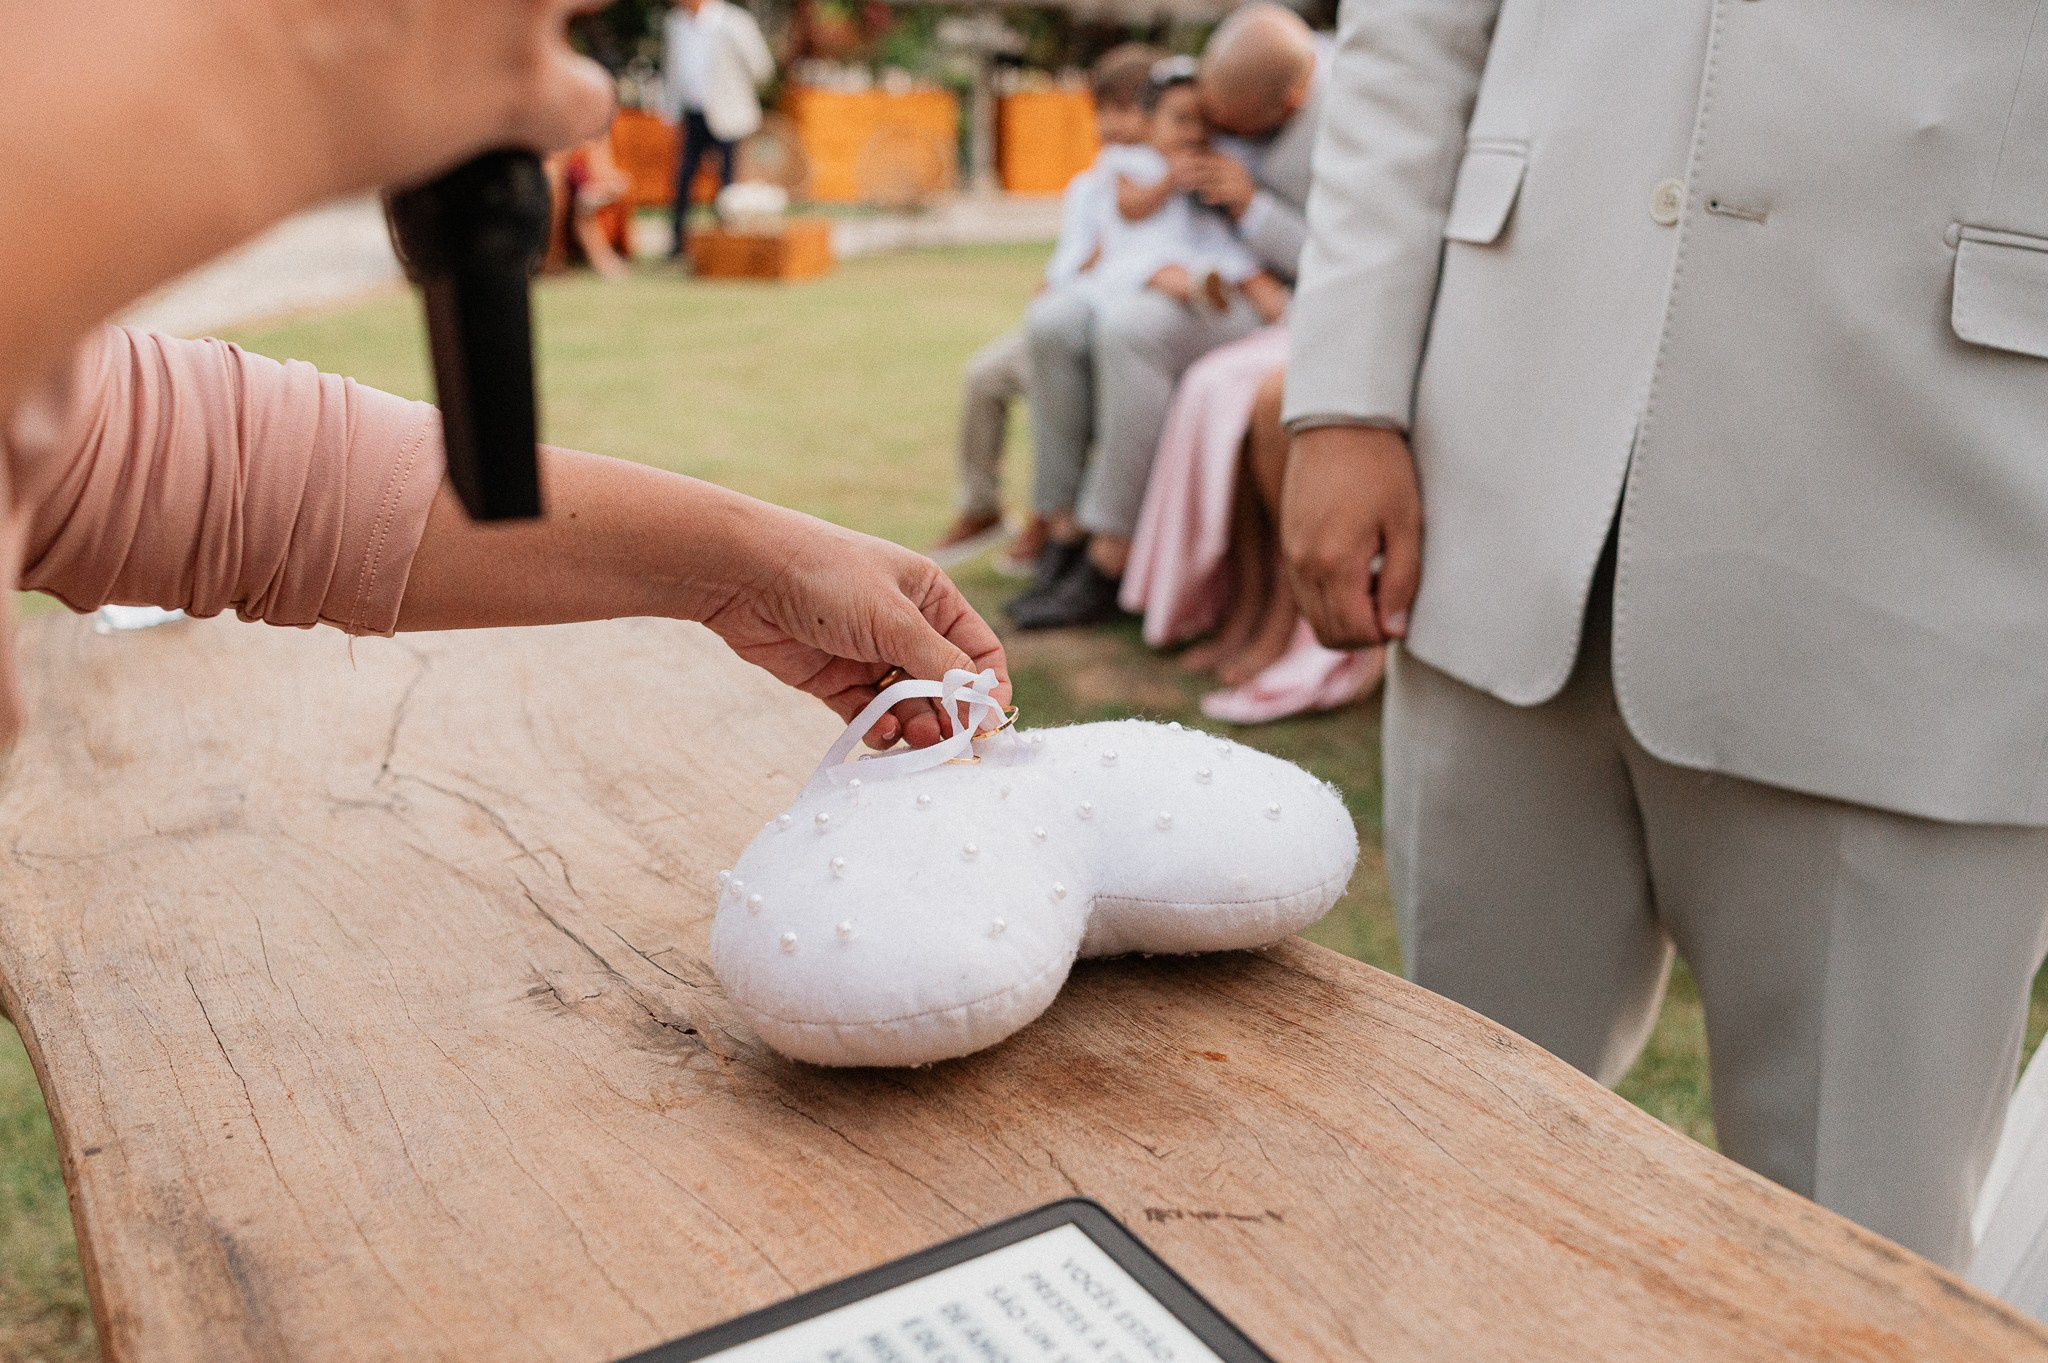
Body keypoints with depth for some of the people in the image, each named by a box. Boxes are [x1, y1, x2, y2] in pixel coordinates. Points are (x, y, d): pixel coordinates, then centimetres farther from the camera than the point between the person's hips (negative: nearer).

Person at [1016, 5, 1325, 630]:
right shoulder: (1228, 68, 0)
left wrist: (1249, 205, -25)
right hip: (1197, 291, 7)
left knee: (1130, 328, -33)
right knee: (1053, 322, -18)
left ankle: (1107, 561, -24)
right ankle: (1065, 534, -13)